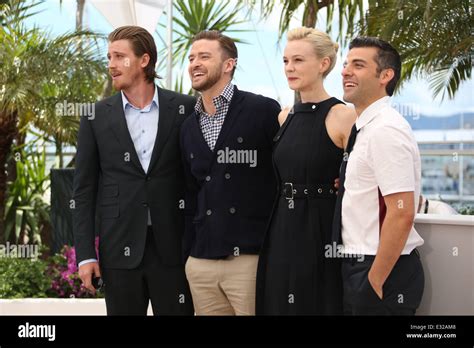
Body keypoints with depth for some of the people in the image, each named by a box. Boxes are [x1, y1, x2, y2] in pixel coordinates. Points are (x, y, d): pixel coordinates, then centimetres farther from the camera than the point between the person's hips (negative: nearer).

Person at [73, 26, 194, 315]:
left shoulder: (185, 108, 2)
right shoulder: (97, 116, 5)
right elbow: (85, 189, 5)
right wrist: (85, 254, -2)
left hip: (173, 247, -1)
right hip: (120, 248, 1)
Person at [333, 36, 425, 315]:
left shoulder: (386, 130, -17)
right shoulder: (367, 128, 12)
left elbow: (402, 214, -22)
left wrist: (374, 282, -20)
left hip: (384, 272, -9)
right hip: (359, 267, 9)